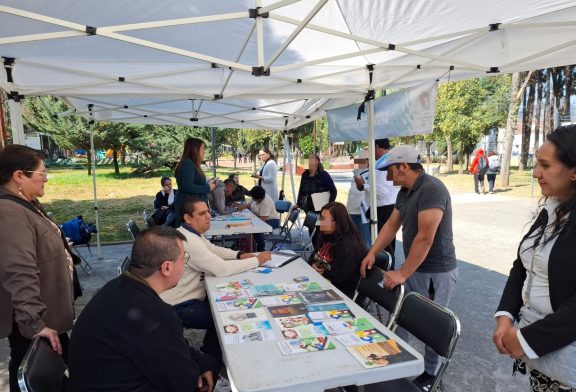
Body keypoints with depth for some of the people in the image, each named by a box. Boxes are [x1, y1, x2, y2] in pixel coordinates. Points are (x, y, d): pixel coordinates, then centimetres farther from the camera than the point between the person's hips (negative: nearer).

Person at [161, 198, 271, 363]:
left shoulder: (191, 232, 1)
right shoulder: (189, 241, -30)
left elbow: (213, 249, 13)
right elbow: (222, 269, -33)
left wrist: (239, 255, -5)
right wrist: (257, 260, -22)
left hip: (186, 296, 10)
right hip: (178, 307, -10)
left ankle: (210, 350, 30)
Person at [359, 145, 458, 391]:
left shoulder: (431, 189, -24)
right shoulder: (405, 191, 6)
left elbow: (425, 237, -27)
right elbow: (392, 224, 12)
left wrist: (402, 273, -21)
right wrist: (372, 253, 3)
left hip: (436, 273, -8)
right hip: (413, 268, 8)